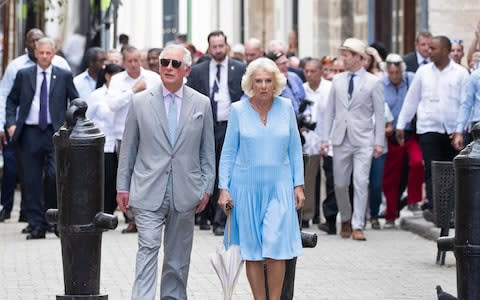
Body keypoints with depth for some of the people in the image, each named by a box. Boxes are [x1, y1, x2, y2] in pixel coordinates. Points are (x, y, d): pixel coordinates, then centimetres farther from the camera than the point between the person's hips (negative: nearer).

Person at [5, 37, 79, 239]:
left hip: (55, 132, -1)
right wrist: (11, 123, -1)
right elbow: (11, 101, 13)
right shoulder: (23, 75, 8)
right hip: (30, 133, 1)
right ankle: (37, 226, 8)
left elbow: (75, 102, 12)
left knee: (55, 174, -16)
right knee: (32, 181, 2)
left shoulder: (64, 76, 7)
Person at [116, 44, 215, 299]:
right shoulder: (140, 102, 2)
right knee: (148, 248, -12)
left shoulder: (201, 104, 5)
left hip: (185, 193, 2)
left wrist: (206, 187, 4)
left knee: (178, 256, 10)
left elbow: (207, 151, 9)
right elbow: (128, 148, 6)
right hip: (149, 192, -2)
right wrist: (122, 186, 4)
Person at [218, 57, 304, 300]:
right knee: (251, 250, 2)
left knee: (276, 247, -11)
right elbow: (228, 152, 5)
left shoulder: (286, 107, 3)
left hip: (279, 187, 0)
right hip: (246, 187, 0)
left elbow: (295, 149, 9)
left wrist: (298, 185, 5)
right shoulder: (238, 110, 0)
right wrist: (224, 188, 0)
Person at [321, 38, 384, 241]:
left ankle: (357, 226, -5)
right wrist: (325, 138, 6)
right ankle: (346, 219, 27)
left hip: (363, 140, -3)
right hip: (341, 140, 3)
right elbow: (330, 111, 12)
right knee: (340, 184, 7)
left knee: (361, 182, -9)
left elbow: (380, 114, 0)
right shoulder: (337, 81, 9)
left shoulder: (373, 82, 0)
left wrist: (379, 142, -5)